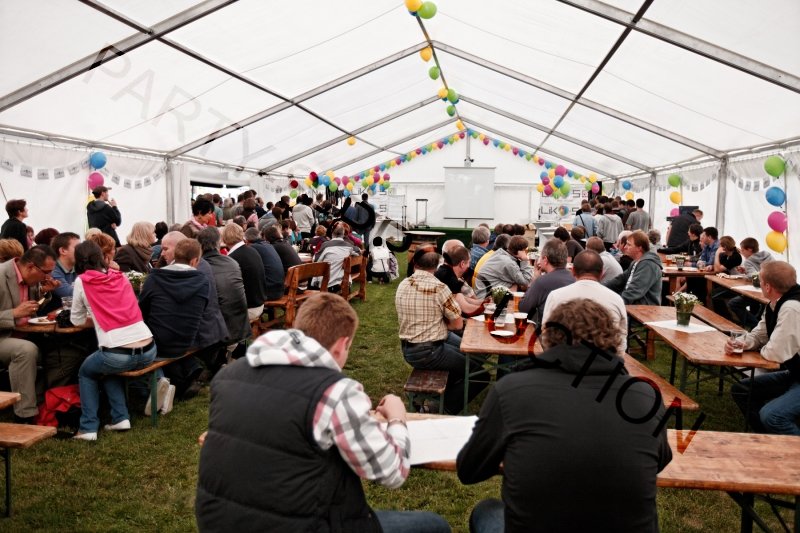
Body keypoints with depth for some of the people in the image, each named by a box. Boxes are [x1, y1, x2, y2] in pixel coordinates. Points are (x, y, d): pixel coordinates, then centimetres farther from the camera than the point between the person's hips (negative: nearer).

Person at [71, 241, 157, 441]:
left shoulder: (82, 281, 5)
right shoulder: (121, 276, 16)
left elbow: (77, 321, 14)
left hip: (117, 355, -4)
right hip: (148, 351, 4)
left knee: (85, 373, 28)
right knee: (109, 369, 35)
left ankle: (88, 427, 19)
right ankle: (121, 418, 24)